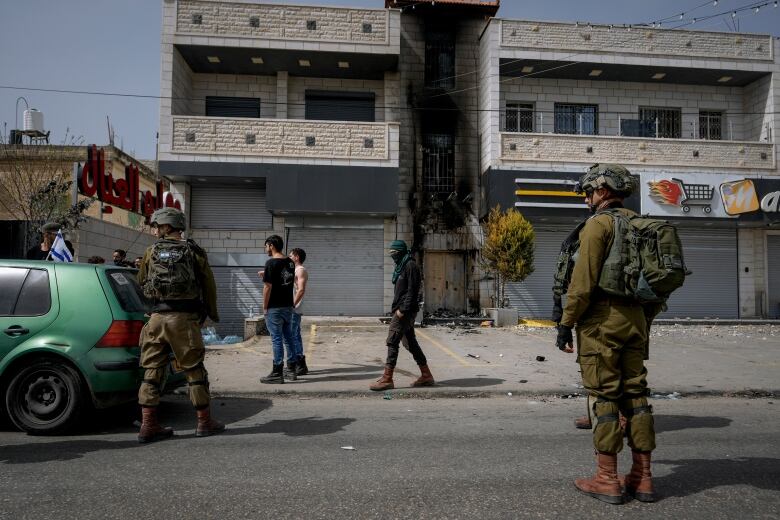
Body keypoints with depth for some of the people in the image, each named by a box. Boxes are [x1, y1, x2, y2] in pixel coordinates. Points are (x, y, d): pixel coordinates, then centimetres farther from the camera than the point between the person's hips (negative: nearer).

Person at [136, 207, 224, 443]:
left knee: (152, 370, 8)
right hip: (184, 318, -2)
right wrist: (212, 313, 20)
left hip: (157, 317, 2)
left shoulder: (151, 252, 8)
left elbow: (142, 282, 19)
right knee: (194, 370, 6)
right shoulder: (194, 251, 2)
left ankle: (149, 425, 9)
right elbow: (209, 286, 6)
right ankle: (204, 421, 13)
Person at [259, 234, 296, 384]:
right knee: (288, 338, 14)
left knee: (277, 339, -3)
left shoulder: (271, 263, -14)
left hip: (274, 307, -7)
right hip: (288, 306, 7)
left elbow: (268, 287, -17)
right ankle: (292, 370, 21)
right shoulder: (290, 262, 8)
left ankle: (277, 374, 2)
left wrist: (264, 307, -8)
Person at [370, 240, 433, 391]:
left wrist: (402, 309, -21)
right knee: (410, 343, 13)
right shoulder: (401, 266, 17)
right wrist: (396, 308, 14)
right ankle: (426, 375, 21)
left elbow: (412, 290, -18)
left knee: (392, 342, -9)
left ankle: (387, 379, -6)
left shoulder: (410, 266, -12)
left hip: (405, 311, -10)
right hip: (401, 310, 10)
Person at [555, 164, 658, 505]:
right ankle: (642, 478, 17)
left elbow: (583, 281, -17)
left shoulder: (598, 224, -9)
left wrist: (565, 324, -11)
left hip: (601, 320, -7)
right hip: (634, 320, 8)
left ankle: (607, 480, 5)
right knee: (635, 394, 10)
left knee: (605, 397, -2)